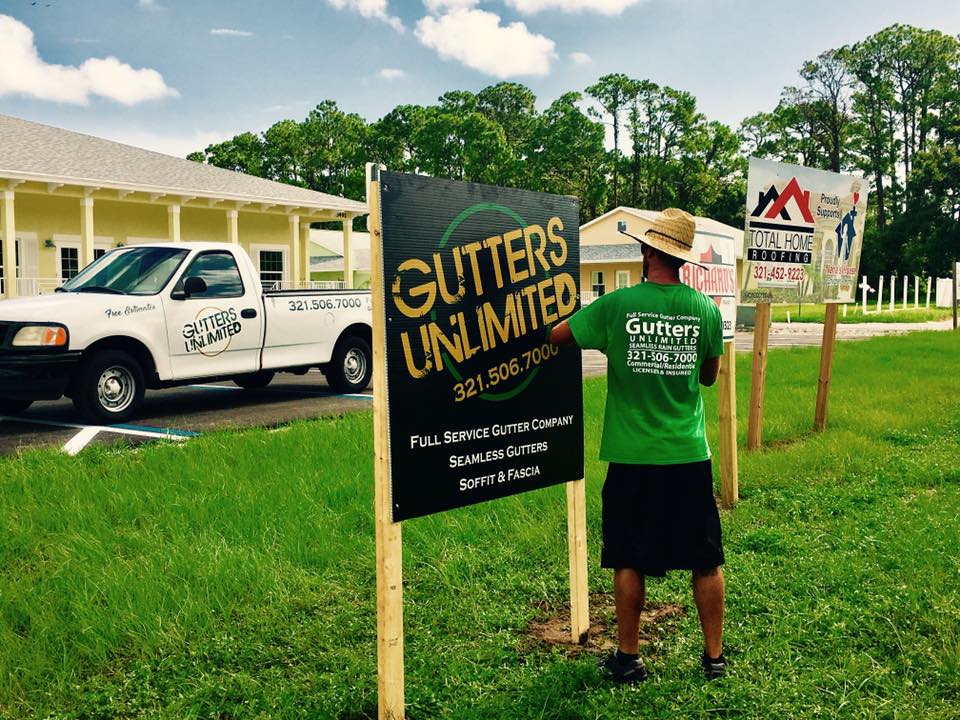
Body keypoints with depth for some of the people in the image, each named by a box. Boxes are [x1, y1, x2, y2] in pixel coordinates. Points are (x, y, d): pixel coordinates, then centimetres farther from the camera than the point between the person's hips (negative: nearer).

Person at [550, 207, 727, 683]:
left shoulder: (617, 305, -9)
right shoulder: (706, 310, -2)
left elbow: (555, 337, 5)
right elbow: (709, 376, 11)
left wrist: (606, 339, 23)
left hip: (633, 456, -2)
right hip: (689, 454, 2)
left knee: (630, 560, 11)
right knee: (705, 559, 14)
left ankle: (628, 658, 21)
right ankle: (715, 656, 24)